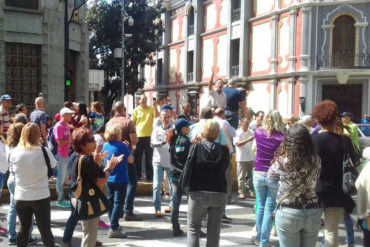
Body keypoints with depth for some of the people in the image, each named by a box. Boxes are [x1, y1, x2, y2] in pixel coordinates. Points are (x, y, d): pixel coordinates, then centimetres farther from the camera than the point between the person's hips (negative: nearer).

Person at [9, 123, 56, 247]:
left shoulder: (14, 152, -9)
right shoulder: (43, 151, -16)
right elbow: (54, 165, 0)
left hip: (20, 197, 3)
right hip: (41, 197, -2)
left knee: (23, 228, 19)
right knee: (45, 229, 10)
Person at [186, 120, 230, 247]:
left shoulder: (196, 147, -7)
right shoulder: (224, 150, -3)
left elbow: (188, 168, -6)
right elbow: (225, 169, 1)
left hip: (198, 193, -2)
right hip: (220, 194, 2)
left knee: (193, 229, 10)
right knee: (214, 231, 12)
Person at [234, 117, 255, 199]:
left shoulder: (251, 132, 10)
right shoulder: (237, 133, -3)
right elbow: (238, 144, -16)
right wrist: (248, 140, -23)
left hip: (251, 157, 4)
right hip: (241, 158, -4)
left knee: (251, 175, 8)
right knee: (241, 176, -1)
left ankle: (251, 191, 15)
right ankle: (241, 192, 4)